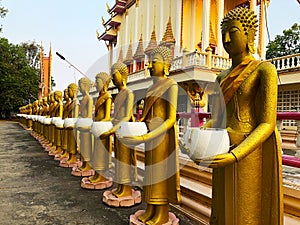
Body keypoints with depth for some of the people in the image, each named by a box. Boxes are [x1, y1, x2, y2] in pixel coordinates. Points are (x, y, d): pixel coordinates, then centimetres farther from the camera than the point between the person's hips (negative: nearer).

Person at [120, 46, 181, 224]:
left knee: (161, 172, 2)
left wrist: (147, 137, -24)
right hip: (150, 134, 8)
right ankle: (151, 209, 26)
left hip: (163, 135, -7)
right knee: (151, 172, 13)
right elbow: (147, 116, 14)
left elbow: (171, 119, -17)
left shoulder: (171, 85, -9)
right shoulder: (153, 87, 14)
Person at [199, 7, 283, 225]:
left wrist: (235, 156, -28)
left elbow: (268, 124, -15)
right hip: (224, 154, 6)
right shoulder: (223, 76, 13)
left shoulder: (264, 70, -7)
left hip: (250, 155, -6)